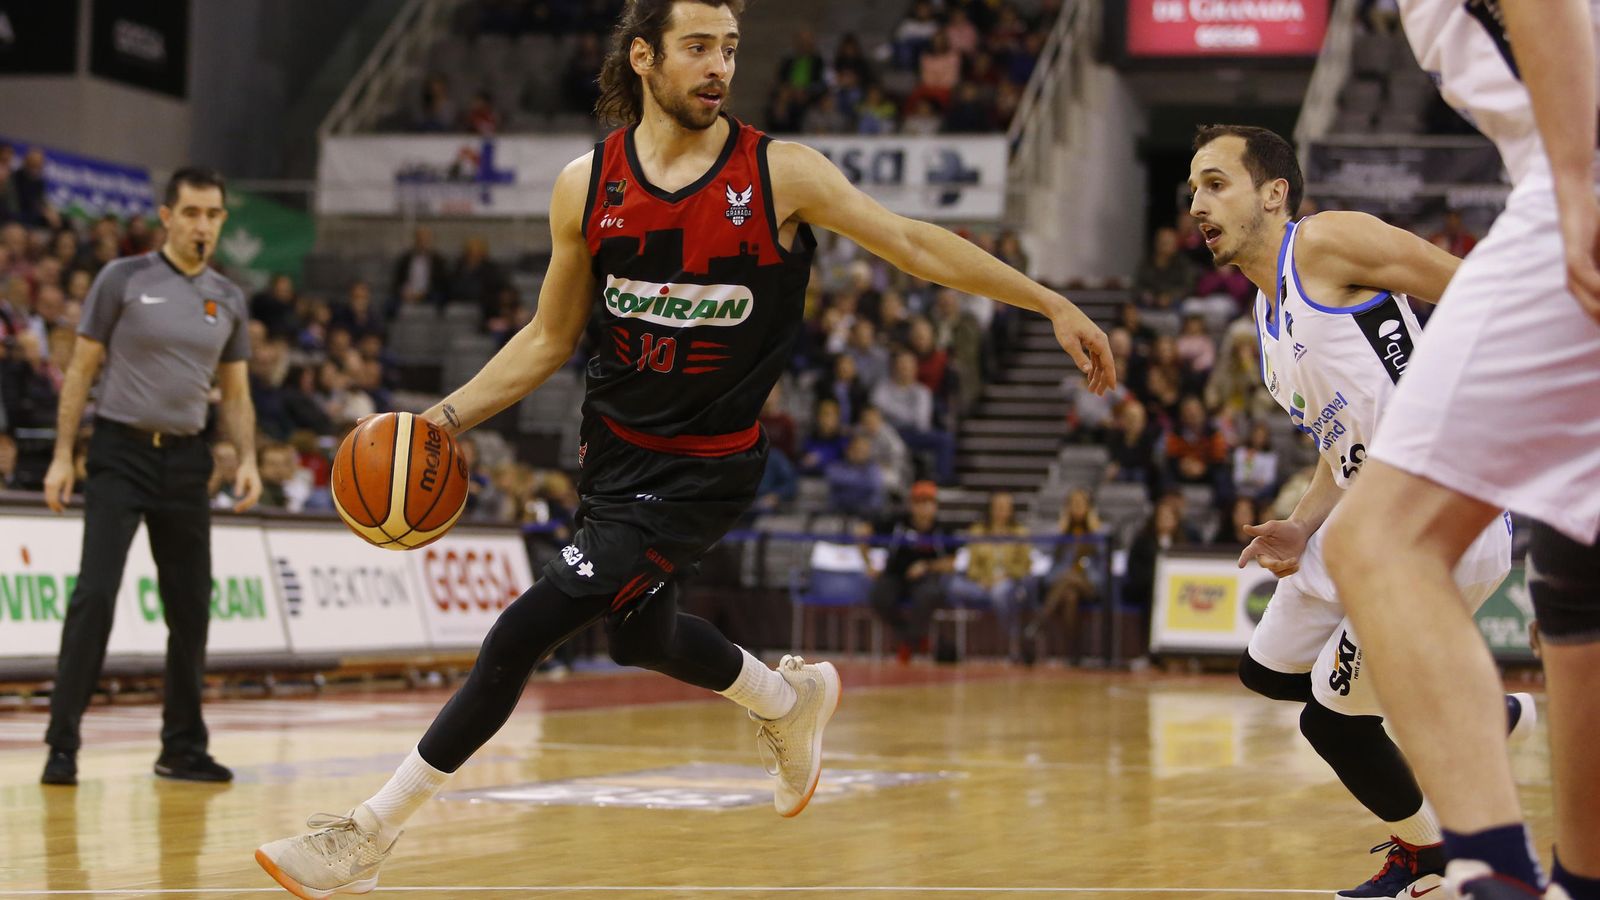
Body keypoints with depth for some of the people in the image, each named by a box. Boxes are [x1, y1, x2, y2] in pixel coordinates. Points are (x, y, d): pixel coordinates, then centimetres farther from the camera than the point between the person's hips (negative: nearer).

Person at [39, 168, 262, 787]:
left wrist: (247, 459, -1)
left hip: (186, 460, 4)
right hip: (121, 451, -4)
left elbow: (236, 394, 15)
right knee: (95, 594, -14)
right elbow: (81, 371, 0)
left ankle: (183, 747, 17)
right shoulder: (124, 279, -3)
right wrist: (62, 456, -6)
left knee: (191, 606, 5)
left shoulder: (229, 300, 9)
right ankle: (62, 743, -9)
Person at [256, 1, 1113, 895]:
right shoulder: (587, 186, -3)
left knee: (522, 633, -13)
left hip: (705, 469, -5)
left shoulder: (781, 173, -13)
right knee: (642, 634, 24)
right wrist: (449, 416, -2)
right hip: (615, 451, 5)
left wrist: (1052, 302, -7)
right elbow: (551, 337, 7)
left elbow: (914, 243, -6)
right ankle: (791, 698, 55)